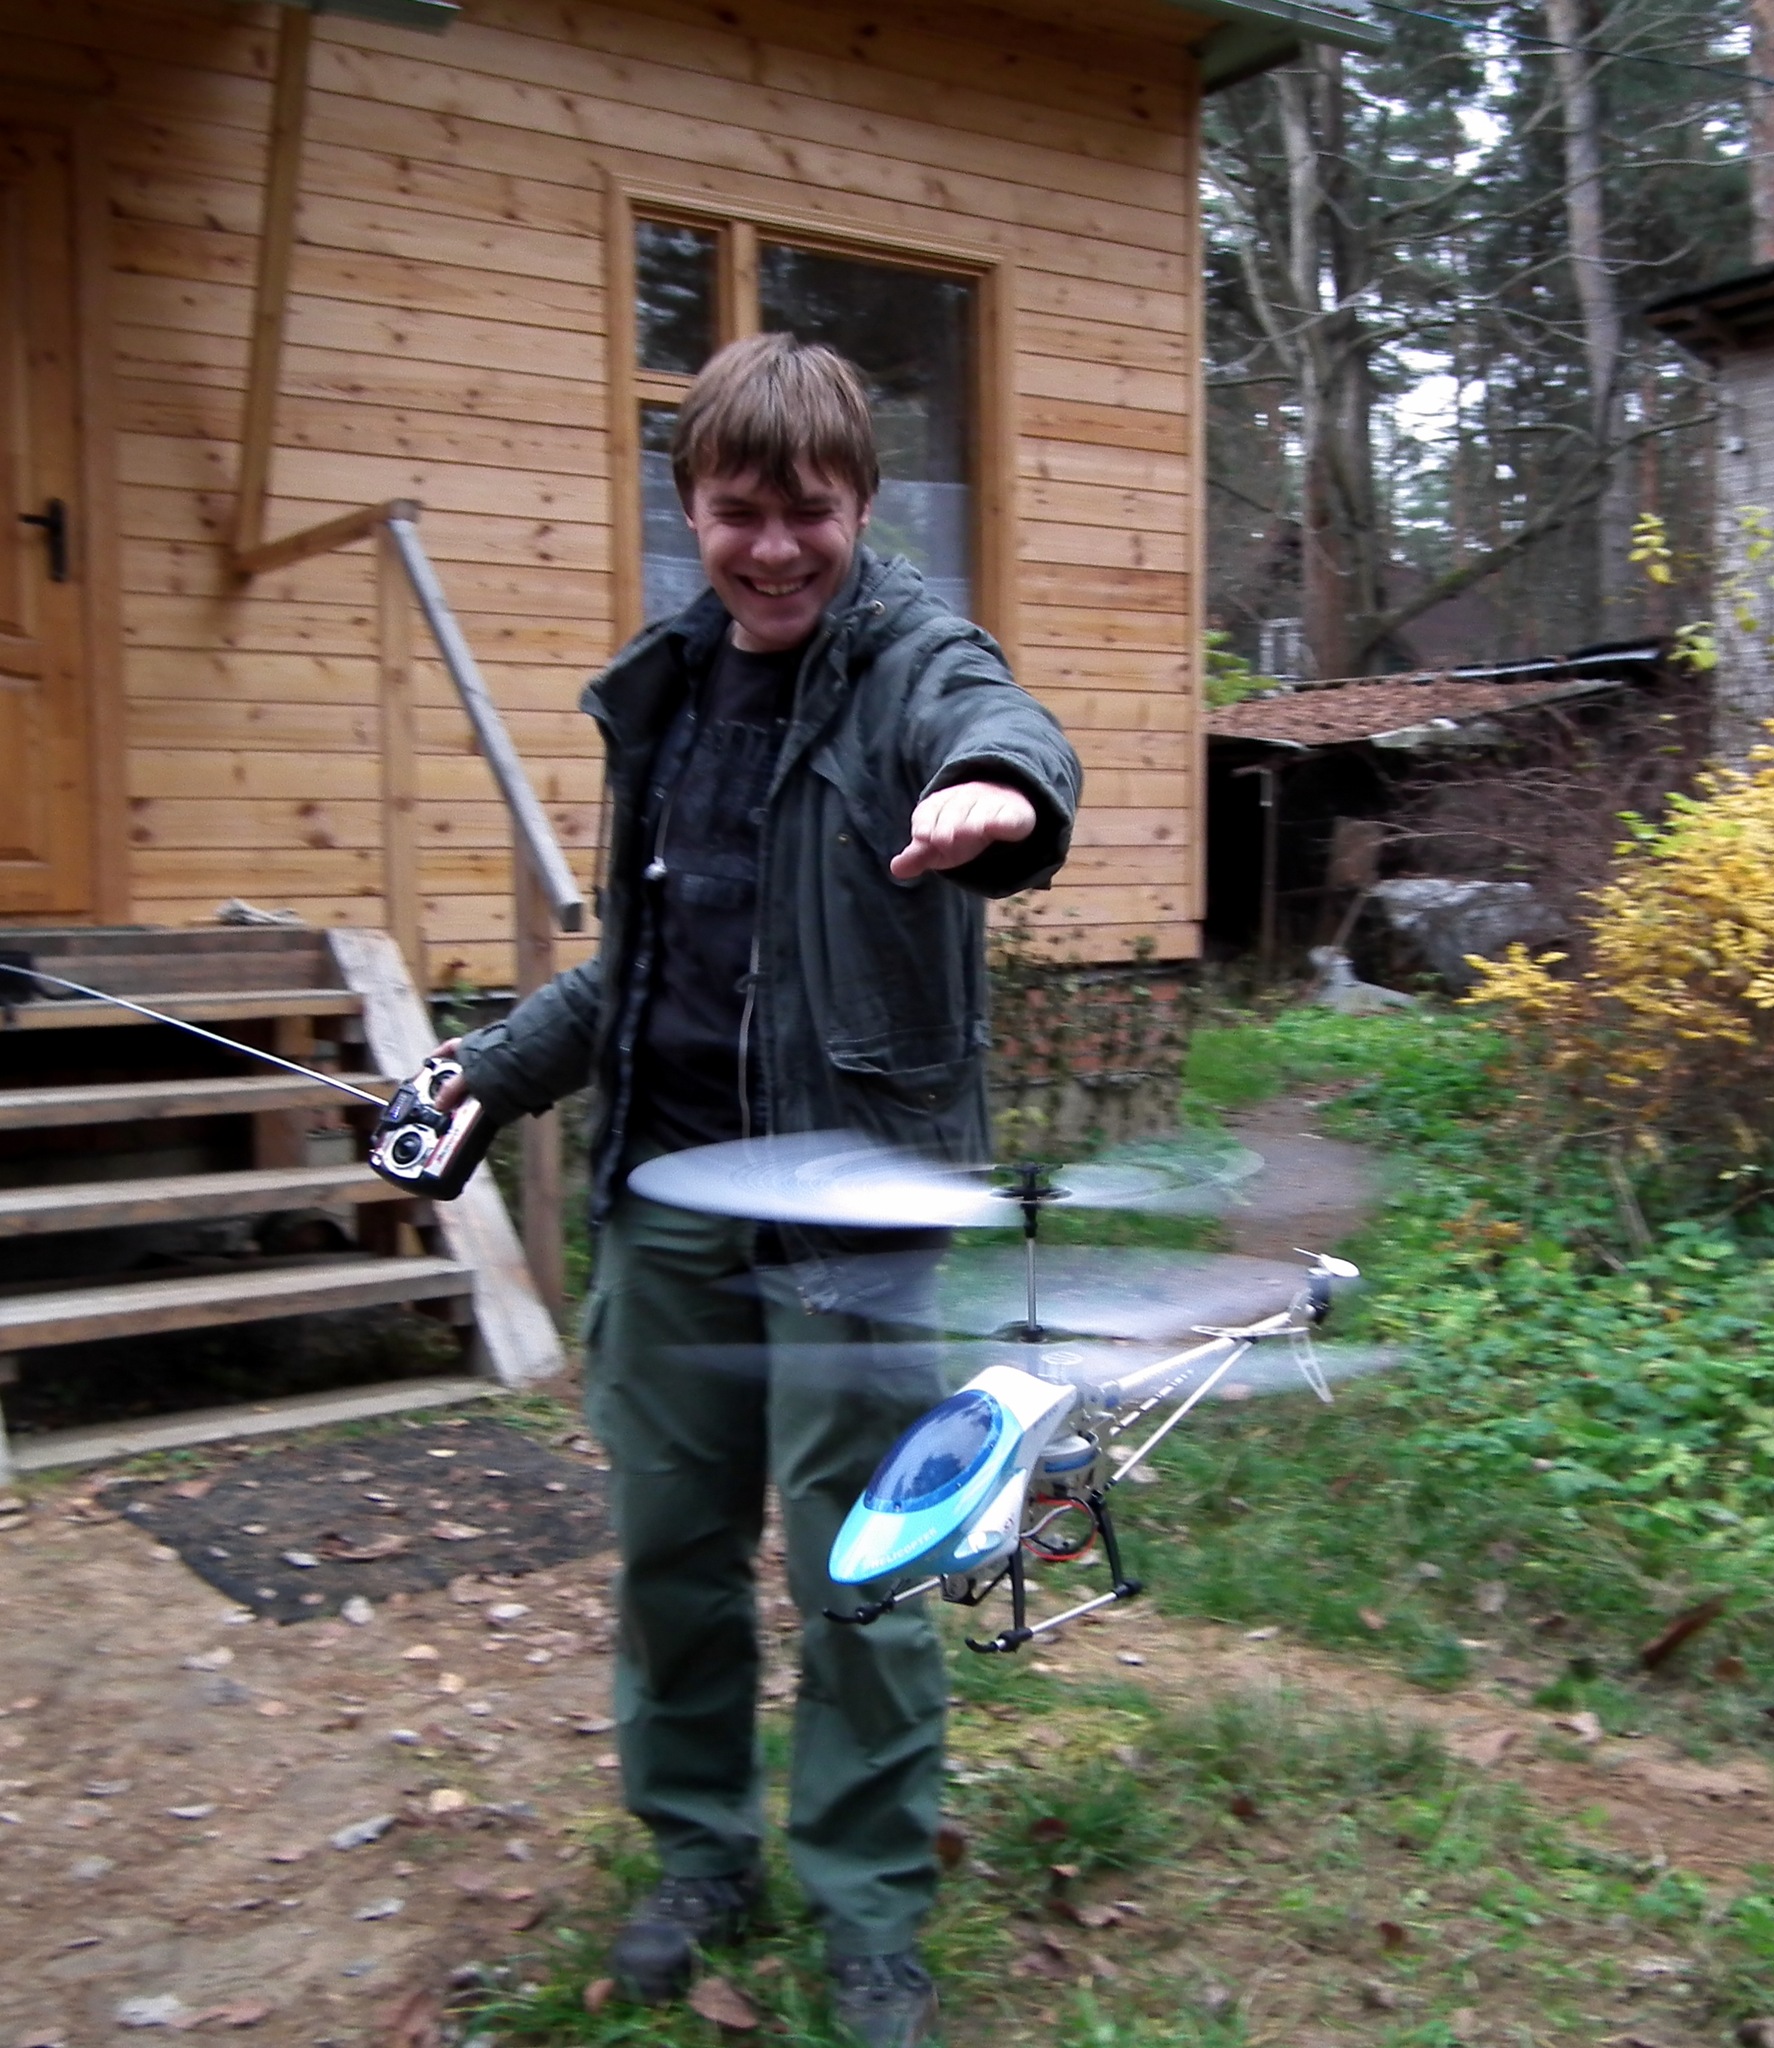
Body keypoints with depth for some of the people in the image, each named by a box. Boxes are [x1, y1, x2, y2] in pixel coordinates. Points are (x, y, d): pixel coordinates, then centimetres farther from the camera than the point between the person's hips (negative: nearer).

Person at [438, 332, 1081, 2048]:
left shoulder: (912, 656, -7)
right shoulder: (662, 687, 11)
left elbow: (997, 726, -34)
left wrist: (998, 791, -56)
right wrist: (497, 1068, 18)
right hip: (665, 1197, 6)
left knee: (857, 1581, 3)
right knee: (669, 1547, 15)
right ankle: (700, 1854, 37)